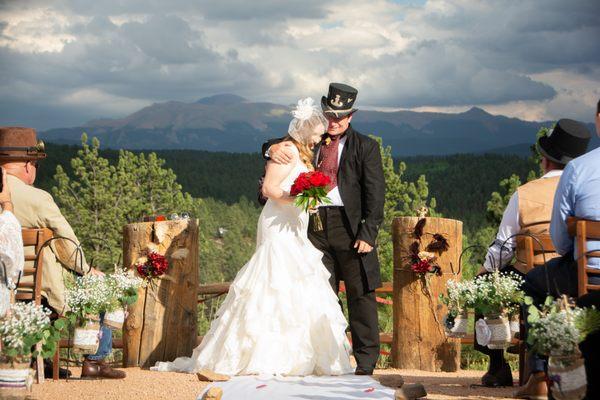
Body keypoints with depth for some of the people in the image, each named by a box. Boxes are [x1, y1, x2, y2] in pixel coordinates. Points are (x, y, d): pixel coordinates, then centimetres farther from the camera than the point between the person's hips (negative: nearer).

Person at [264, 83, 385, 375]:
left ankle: (365, 362, 0)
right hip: (315, 223, 4)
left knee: (360, 294, -3)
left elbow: (375, 193, -1)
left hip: (350, 226, -3)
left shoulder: (365, 146, 5)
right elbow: (280, 145, 22)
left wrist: (368, 233, -10)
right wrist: (273, 148, -4)